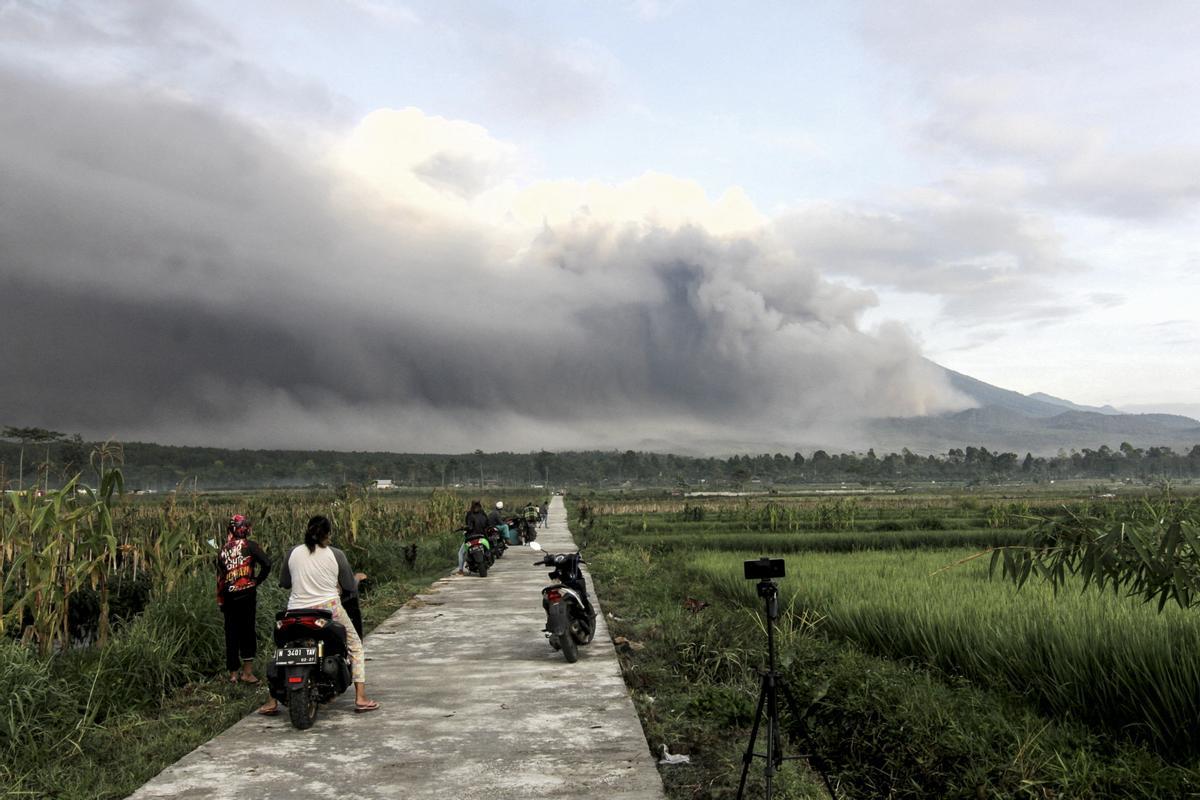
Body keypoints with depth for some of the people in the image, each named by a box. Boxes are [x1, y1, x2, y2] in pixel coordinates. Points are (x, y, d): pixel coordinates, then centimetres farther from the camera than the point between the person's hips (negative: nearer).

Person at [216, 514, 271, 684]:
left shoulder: (223, 551, 8)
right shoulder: (249, 545, -5)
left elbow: (219, 578, 10)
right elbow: (266, 564, -16)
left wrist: (220, 602, 16)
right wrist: (257, 580, -1)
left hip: (228, 596, 4)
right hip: (247, 593, -4)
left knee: (231, 634, 11)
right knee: (248, 632, 3)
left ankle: (233, 673, 17)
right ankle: (247, 672, 2)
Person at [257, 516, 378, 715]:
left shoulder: (293, 553, 3)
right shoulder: (336, 555, -3)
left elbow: (283, 583, 13)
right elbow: (351, 587, 4)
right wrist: (357, 579, 26)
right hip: (329, 609, -2)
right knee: (355, 646, 13)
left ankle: (272, 702, 18)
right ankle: (361, 698, 6)